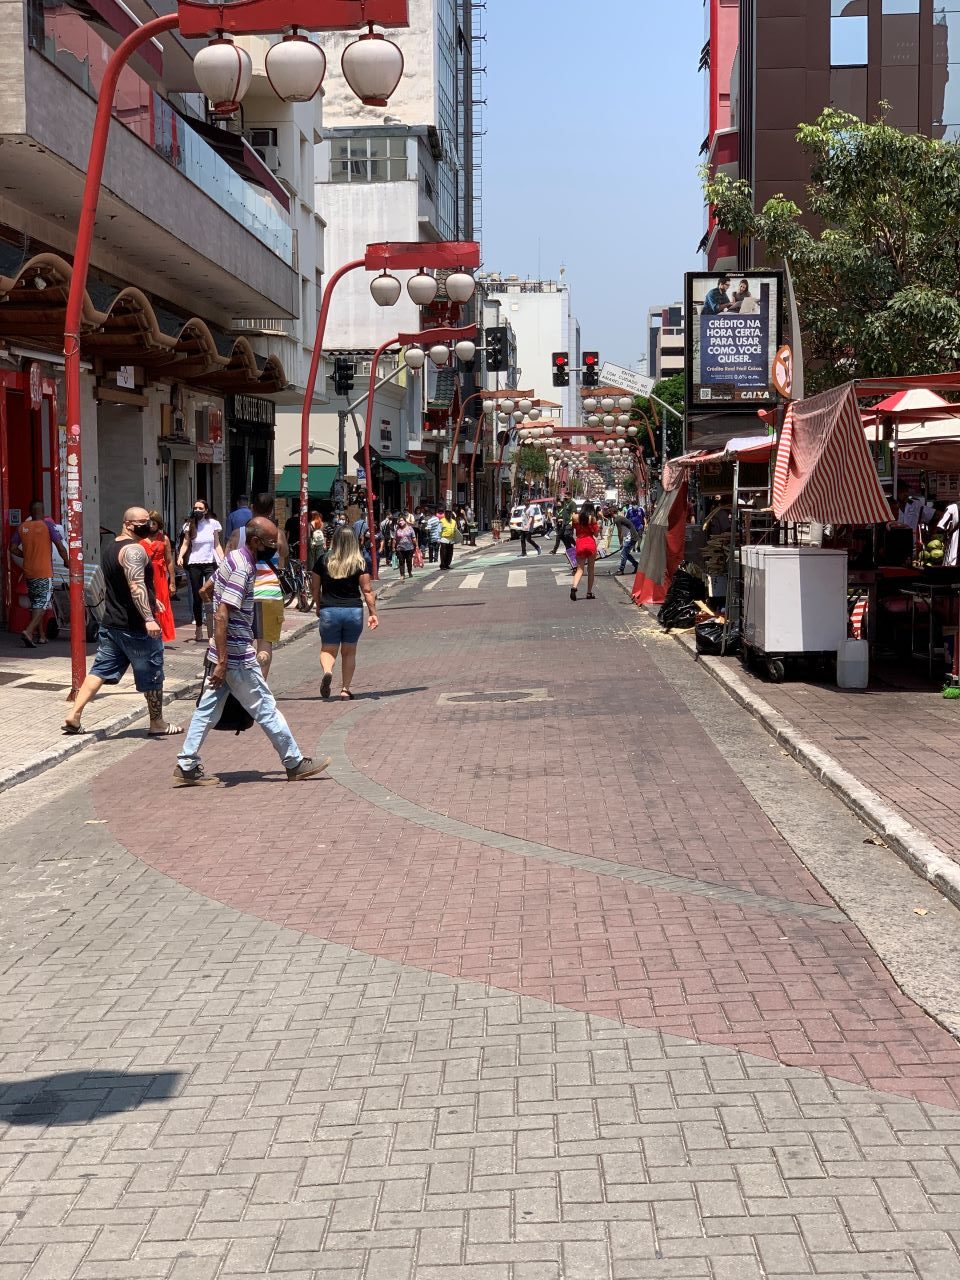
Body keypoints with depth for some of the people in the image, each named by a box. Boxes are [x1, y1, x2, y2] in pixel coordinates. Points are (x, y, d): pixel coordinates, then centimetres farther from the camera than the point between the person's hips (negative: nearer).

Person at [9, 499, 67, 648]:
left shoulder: (22, 527, 5)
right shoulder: (48, 525, -7)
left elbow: (13, 548, 6)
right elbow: (60, 546, -10)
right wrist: (66, 561, 5)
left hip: (28, 572, 5)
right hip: (44, 572, -5)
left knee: (35, 603, 16)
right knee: (42, 604, -5)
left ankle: (39, 636, 21)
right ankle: (28, 631, -22)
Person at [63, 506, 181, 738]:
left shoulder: (110, 548, 15)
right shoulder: (133, 550, -16)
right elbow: (136, 585, -29)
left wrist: (150, 600, 35)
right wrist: (149, 618, -35)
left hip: (111, 623, 9)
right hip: (135, 626, -9)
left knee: (100, 670, 10)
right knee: (151, 674, 5)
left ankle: (74, 716, 2)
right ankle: (157, 724, 16)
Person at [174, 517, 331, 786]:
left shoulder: (234, 558, 10)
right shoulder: (242, 569, -20)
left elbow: (205, 590, 24)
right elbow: (221, 616, -25)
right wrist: (221, 662, -26)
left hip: (226, 654, 9)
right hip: (237, 657, -9)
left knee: (207, 710, 10)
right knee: (266, 709, 2)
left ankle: (186, 767, 12)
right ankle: (295, 764, 12)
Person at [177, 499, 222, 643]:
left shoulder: (213, 524, 2)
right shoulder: (190, 525, 4)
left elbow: (217, 545, 6)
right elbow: (185, 544, 1)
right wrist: (180, 556, -17)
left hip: (210, 563, -2)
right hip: (194, 564, 2)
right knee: (197, 598, 7)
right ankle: (198, 629, 16)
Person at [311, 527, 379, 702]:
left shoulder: (323, 561, -1)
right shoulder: (360, 563, -3)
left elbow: (315, 588, 6)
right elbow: (367, 590, -5)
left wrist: (319, 608, 21)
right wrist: (372, 613, 1)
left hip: (329, 610, 0)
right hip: (354, 611, 0)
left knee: (328, 649, 10)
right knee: (349, 652, 14)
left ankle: (327, 671, -21)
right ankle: (346, 689, 13)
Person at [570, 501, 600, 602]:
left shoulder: (576, 517, 1)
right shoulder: (592, 518, -5)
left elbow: (573, 530, 9)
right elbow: (596, 533, -2)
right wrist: (598, 525, 13)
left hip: (580, 544, 2)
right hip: (591, 543, -2)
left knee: (580, 569, 3)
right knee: (591, 569, 10)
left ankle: (574, 587, -23)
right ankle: (589, 592, 12)